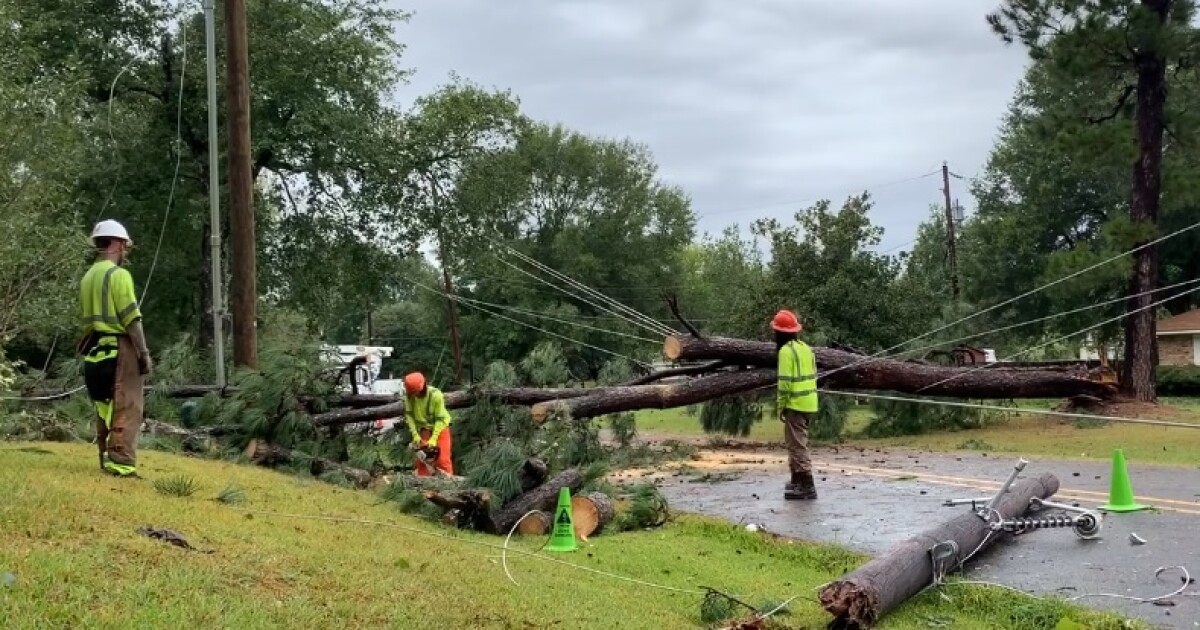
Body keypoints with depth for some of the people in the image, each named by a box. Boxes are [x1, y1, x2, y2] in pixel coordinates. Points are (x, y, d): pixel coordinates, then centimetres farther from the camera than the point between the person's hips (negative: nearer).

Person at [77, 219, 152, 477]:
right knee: (126, 407, -8)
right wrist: (144, 352, -13)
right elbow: (131, 319, -16)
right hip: (119, 348, -9)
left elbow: (86, 317, 18)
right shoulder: (118, 274, -12)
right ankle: (121, 463, -12)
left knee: (106, 407, 15)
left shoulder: (88, 277, 15)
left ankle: (107, 459, 19)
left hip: (96, 349, 9)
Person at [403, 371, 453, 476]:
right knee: (421, 460, 7)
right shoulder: (409, 395, -18)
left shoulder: (436, 395, -30)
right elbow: (409, 415, -10)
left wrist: (433, 440, -29)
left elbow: (441, 419, -25)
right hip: (423, 430, 4)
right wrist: (415, 435, -17)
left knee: (442, 460, -8)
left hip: (439, 428, -4)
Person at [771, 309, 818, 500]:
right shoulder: (805, 347, 12)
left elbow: (785, 382, -18)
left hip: (796, 405, -9)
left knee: (797, 445, -6)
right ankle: (797, 480, 30)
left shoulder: (786, 351, -14)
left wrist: (781, 406, -10)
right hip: (810, 404, 9)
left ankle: (807, 486, -9)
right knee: (796, 442, 21)